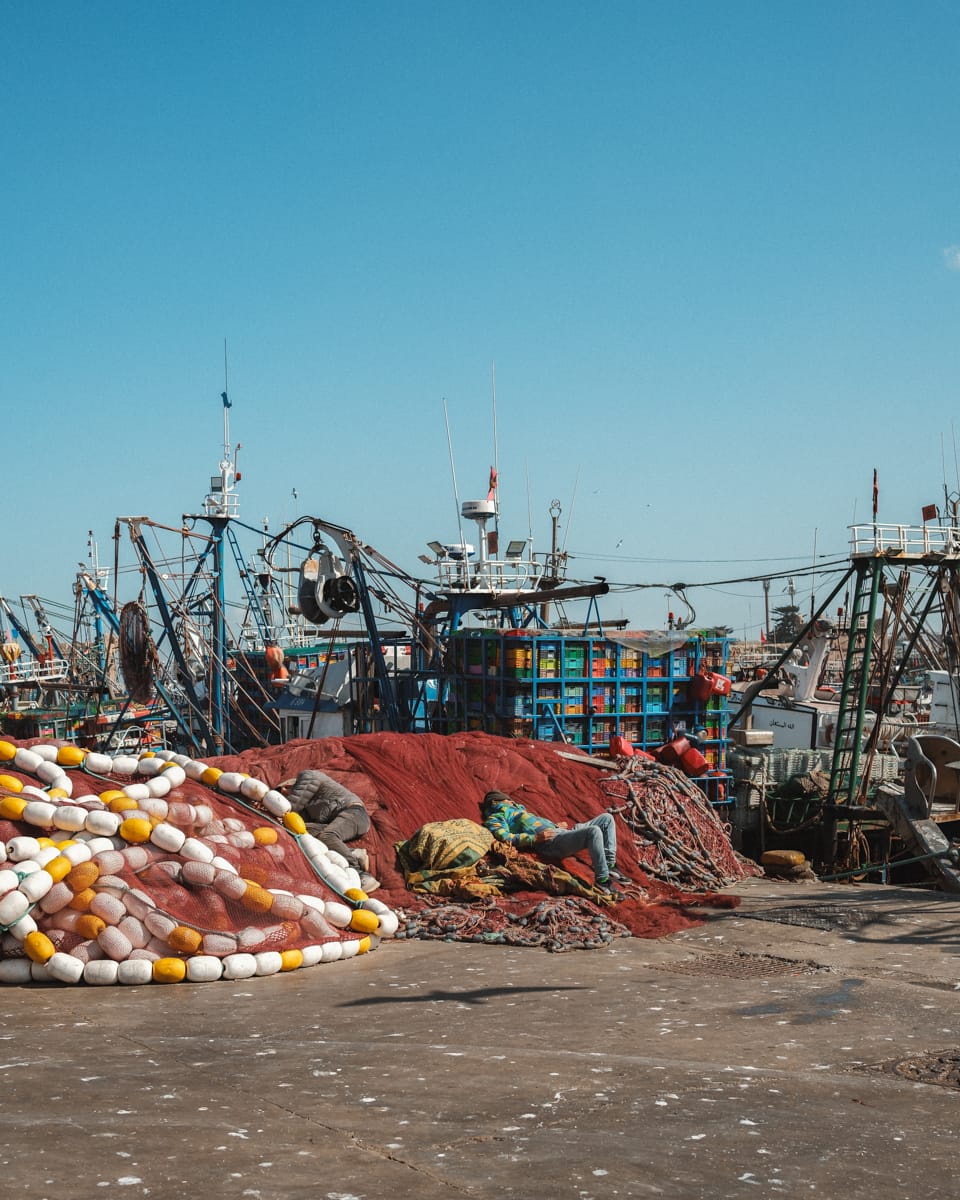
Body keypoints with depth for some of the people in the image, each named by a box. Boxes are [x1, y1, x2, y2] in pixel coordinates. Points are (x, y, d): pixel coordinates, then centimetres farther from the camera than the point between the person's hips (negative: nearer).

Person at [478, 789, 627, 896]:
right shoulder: (494, 818, 6)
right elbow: (506, 838, -12)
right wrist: (536, 838, -21)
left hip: (560, 833, 10)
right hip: (551, 843, -10)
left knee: (606, 818, 7)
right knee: (594, 831, -31)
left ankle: (610, 865, 1)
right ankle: (602, 879, -25)